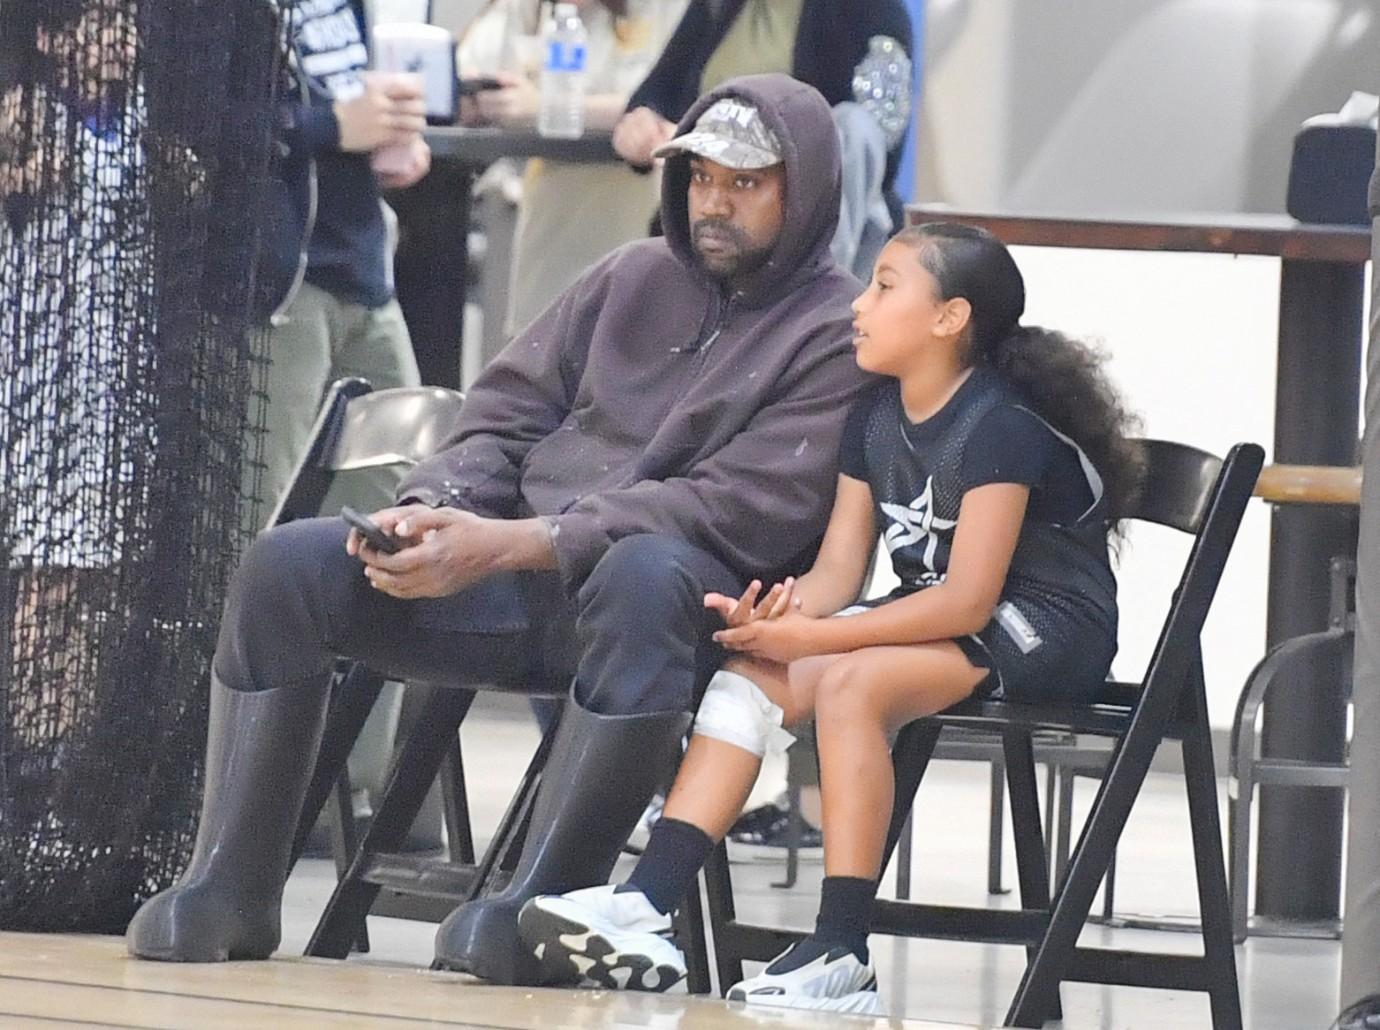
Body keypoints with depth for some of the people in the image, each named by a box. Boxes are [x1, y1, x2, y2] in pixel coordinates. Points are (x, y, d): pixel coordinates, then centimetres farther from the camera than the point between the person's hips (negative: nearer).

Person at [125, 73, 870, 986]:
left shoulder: (839, 336, -1)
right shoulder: (637, 278, 18)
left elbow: (736, 510, -13)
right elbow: (505, 418, 18)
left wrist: (508, 545, -20)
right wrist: (434, 511, -7)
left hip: (666, 598, -6)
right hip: (519, 595, 6)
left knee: (644, 576, -42)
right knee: (289, 564, -14)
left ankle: (540, 906, -41)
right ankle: (230, 887, -13)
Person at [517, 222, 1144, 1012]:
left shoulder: (1003, 427, -19)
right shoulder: (875, 420, 8)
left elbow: (967, 601, -25)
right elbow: (837, 573, 3)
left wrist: (812, 637, -26)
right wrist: (780, 613, -22)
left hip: (1039, 627, -9)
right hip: (934, 618, 9)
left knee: (850, 684, -32)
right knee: (752, 673, -11)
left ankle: (842, 957, -33)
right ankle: (647, 906, -23)